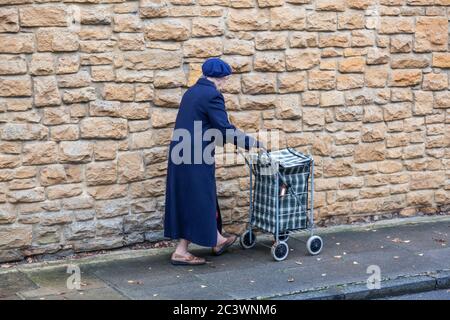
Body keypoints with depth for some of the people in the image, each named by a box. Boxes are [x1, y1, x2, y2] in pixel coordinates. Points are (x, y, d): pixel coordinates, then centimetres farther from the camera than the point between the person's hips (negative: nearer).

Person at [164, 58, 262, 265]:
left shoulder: (191, 92, 14)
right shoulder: (212, 95, -14)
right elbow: (225, 130, -17)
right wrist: (252, 143, -7)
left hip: (181, 155, 9)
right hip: (196, 159, -9)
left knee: (203, 200, 19)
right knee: (198, 201, 2)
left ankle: (217, 241, 34)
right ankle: (181, 252, 6)